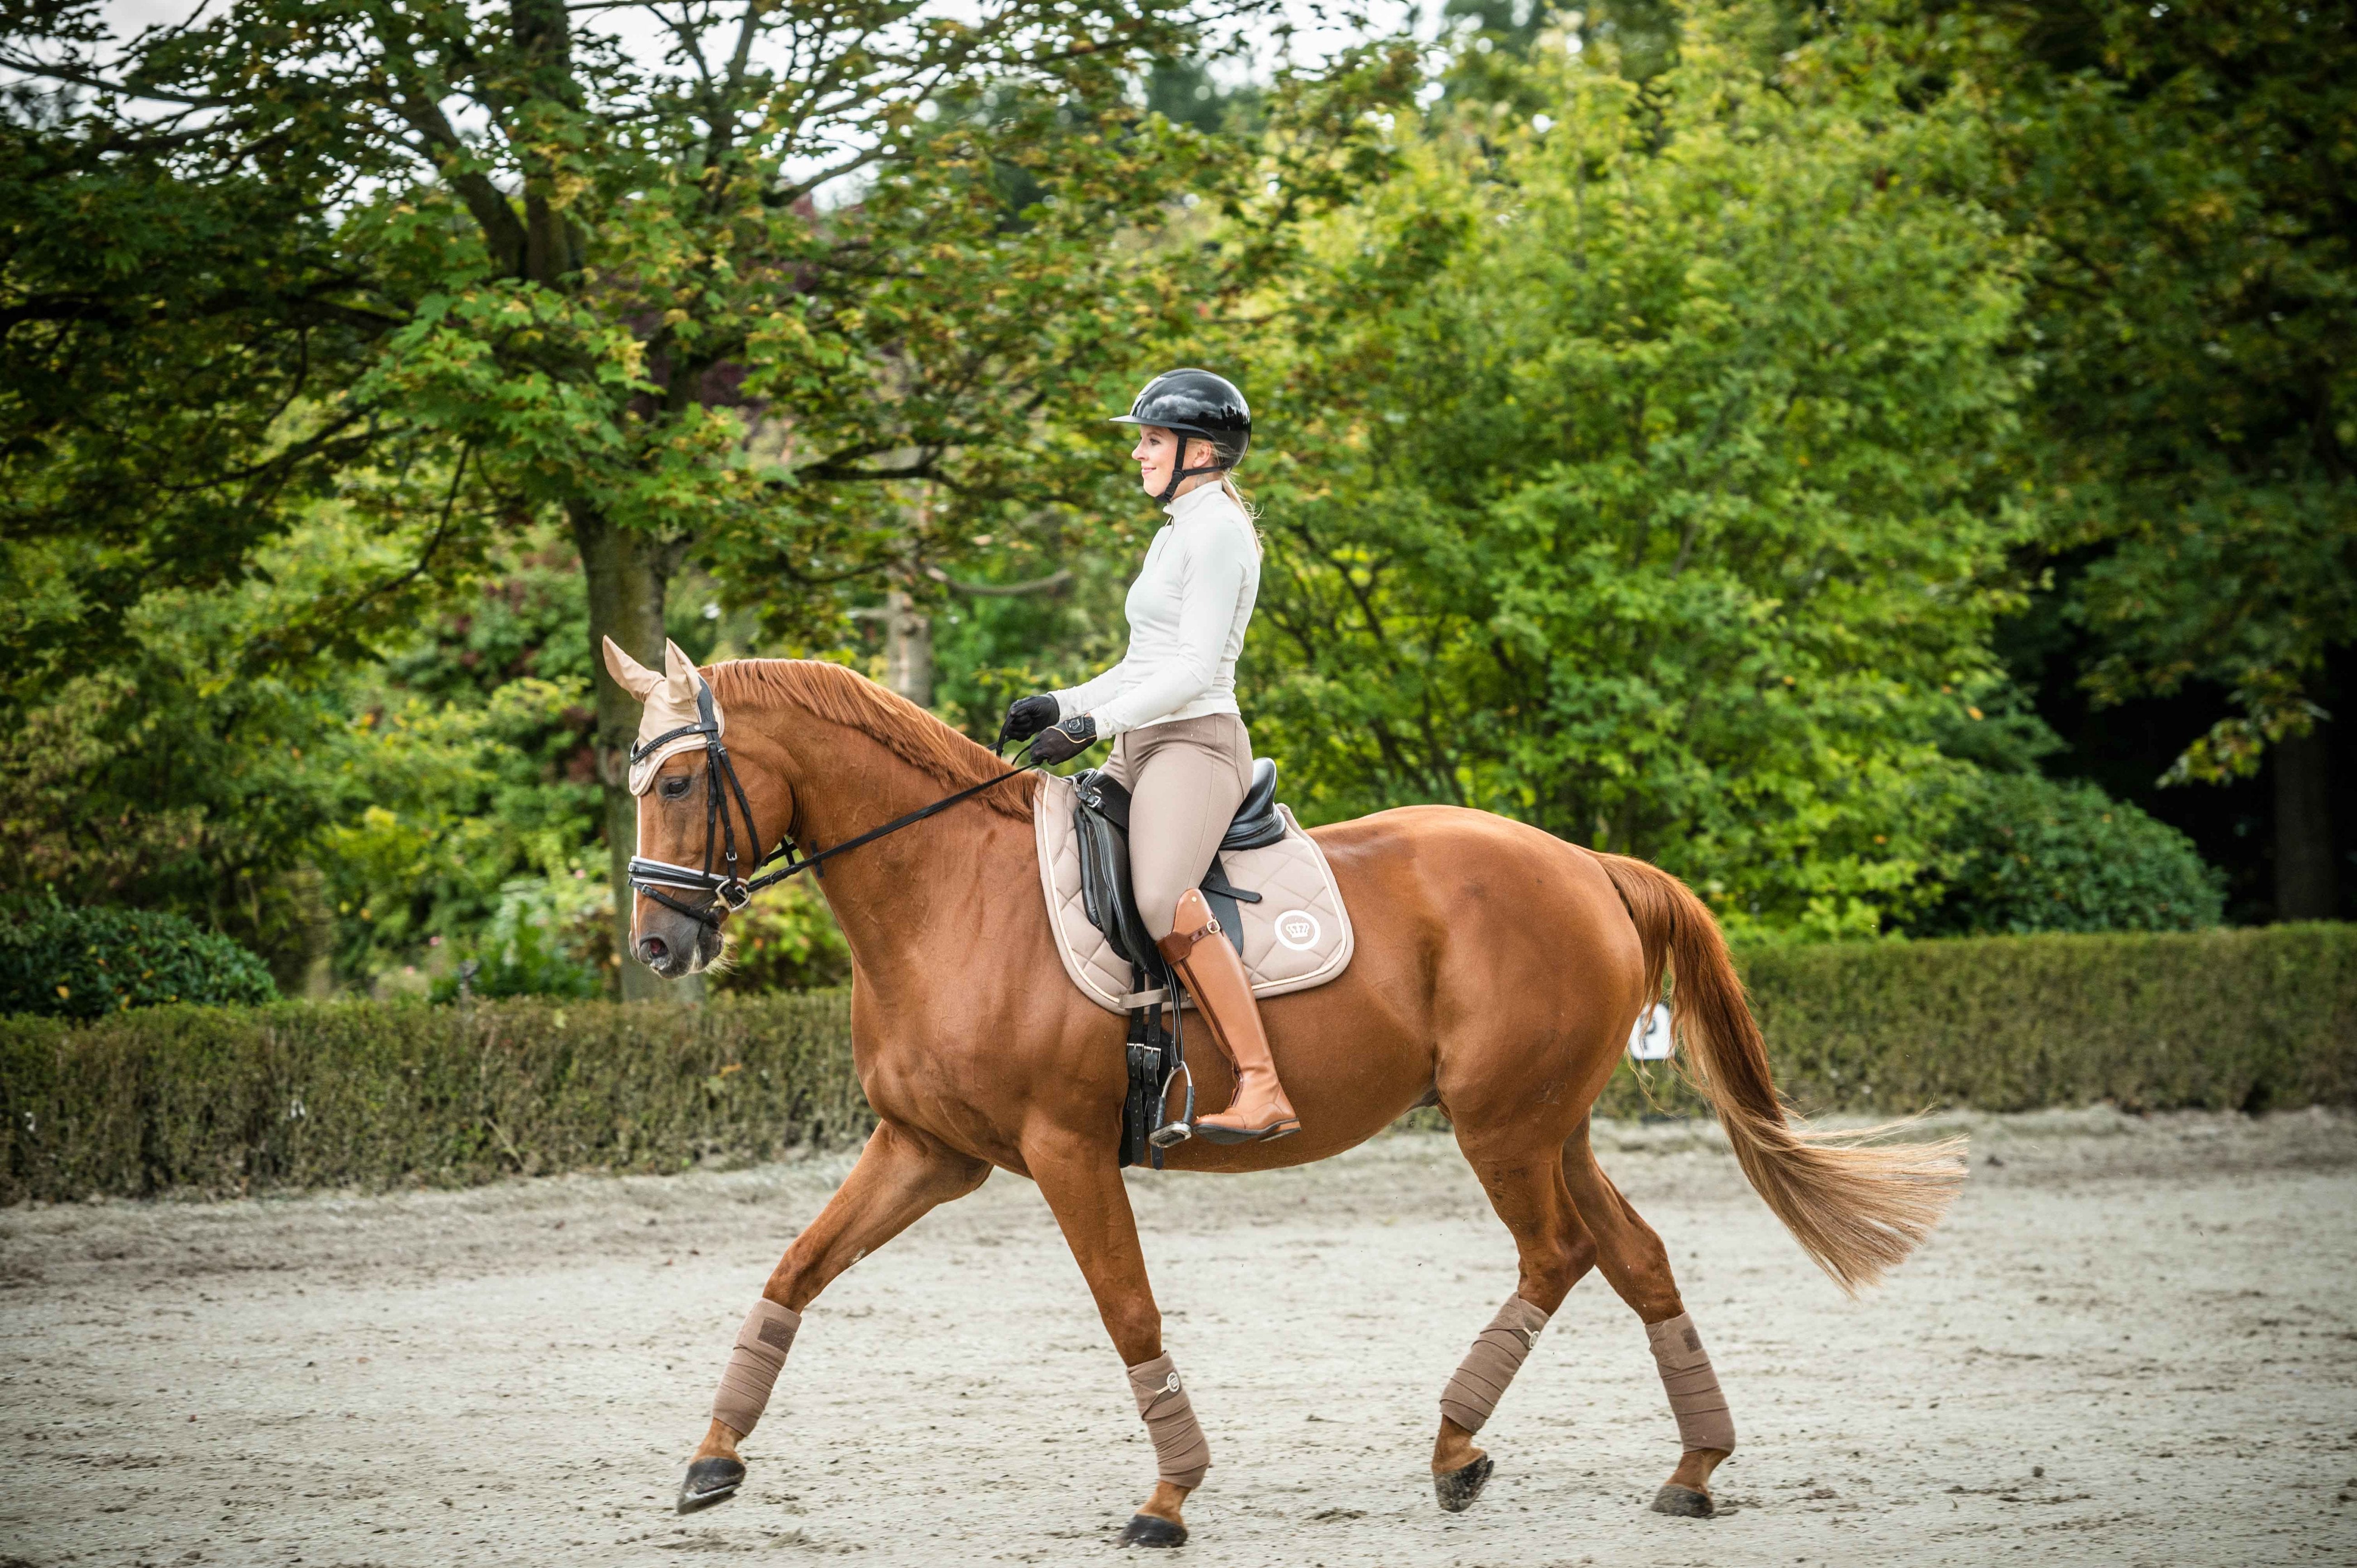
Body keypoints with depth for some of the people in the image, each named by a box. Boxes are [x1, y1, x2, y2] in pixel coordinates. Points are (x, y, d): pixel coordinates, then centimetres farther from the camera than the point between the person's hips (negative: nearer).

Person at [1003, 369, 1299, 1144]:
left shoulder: (1216, 528, -8)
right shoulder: (1177, 535, 22)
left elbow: (1194, 669, -16)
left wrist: (1093, 724, -21)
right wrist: (1059, 706, 13)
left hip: (1195, 743, -11)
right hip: (1142, 753, 11)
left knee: (1162, 899, -32)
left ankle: (1263, 1090, -36)